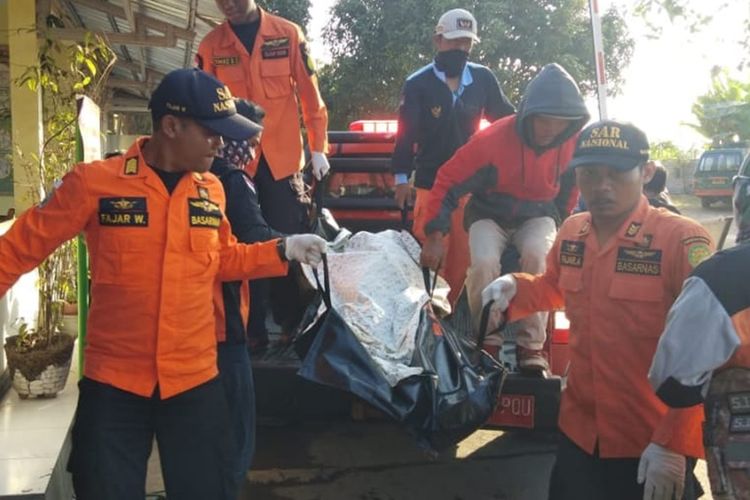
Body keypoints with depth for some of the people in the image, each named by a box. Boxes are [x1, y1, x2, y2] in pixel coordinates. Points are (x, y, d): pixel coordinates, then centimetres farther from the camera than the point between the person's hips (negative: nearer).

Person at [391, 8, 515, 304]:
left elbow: (507, 120, 14)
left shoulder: (483, 79, 1)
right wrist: (401, 177, -2)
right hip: (431, 183, -3)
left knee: (462, 256, 9)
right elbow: (406, 135, -2)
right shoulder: (418, 84, -6)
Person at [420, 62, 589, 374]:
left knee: (538, 256, -32)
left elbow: (571, 191, 7)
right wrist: (435, 235, -20)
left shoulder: (573, 144, -15)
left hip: (537, 216, 2)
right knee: (484, 263, -30)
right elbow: (447, 181, -18)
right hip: (489, 216, -1)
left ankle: (531, 345, -20)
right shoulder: (492, 139, -25)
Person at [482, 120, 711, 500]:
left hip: (656, 445, -6)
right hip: (580, 433, 6)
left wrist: (672, 443, -20)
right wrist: (516, 288, 0)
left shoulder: (682, 240, -18)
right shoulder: (571, 232, 1)